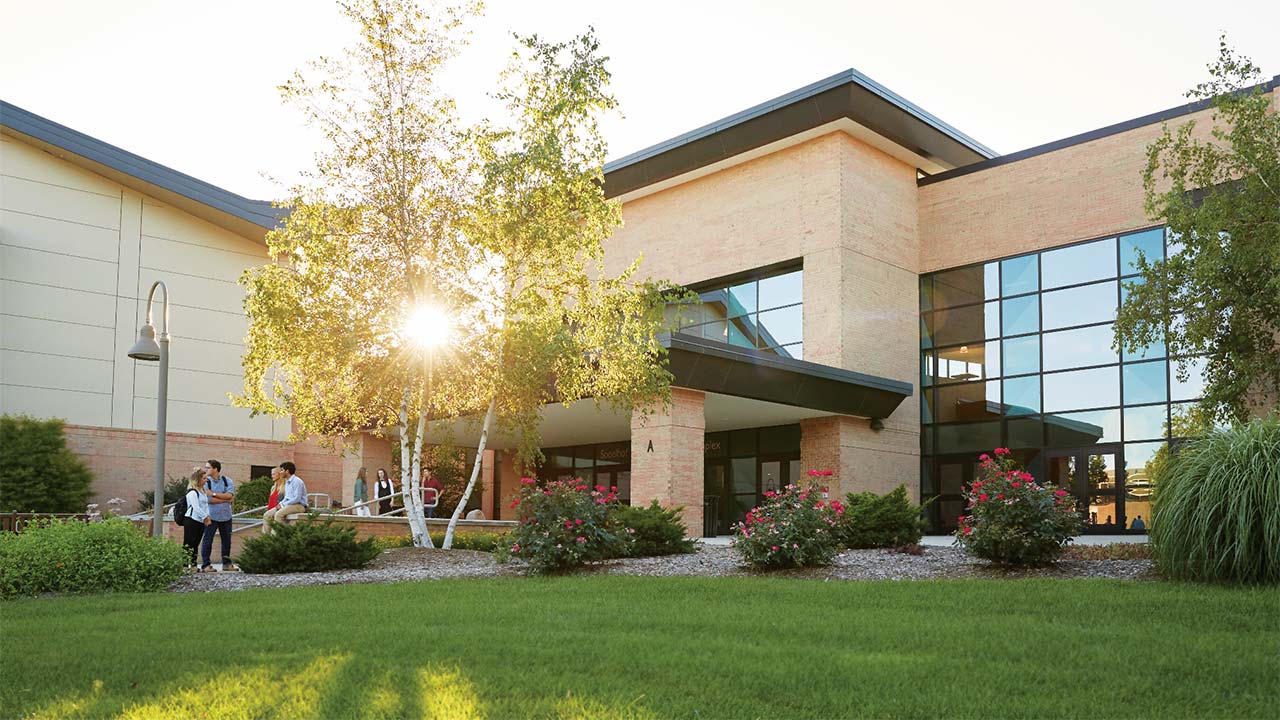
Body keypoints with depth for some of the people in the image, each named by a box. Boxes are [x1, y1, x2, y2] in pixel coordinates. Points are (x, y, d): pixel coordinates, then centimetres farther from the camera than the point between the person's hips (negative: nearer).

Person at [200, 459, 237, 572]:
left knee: (226, 540, 10)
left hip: (226, 516, 3)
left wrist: (213, 494, -17)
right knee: (207, 540, -2)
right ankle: (206, 565, 6)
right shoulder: (206, 482, -4)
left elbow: (230, 495, -13)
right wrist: (226, 500, -11)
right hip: (211, 516, -2)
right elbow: (208, 500, -15)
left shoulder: (228, 481, 2)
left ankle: (227, 563, 21)